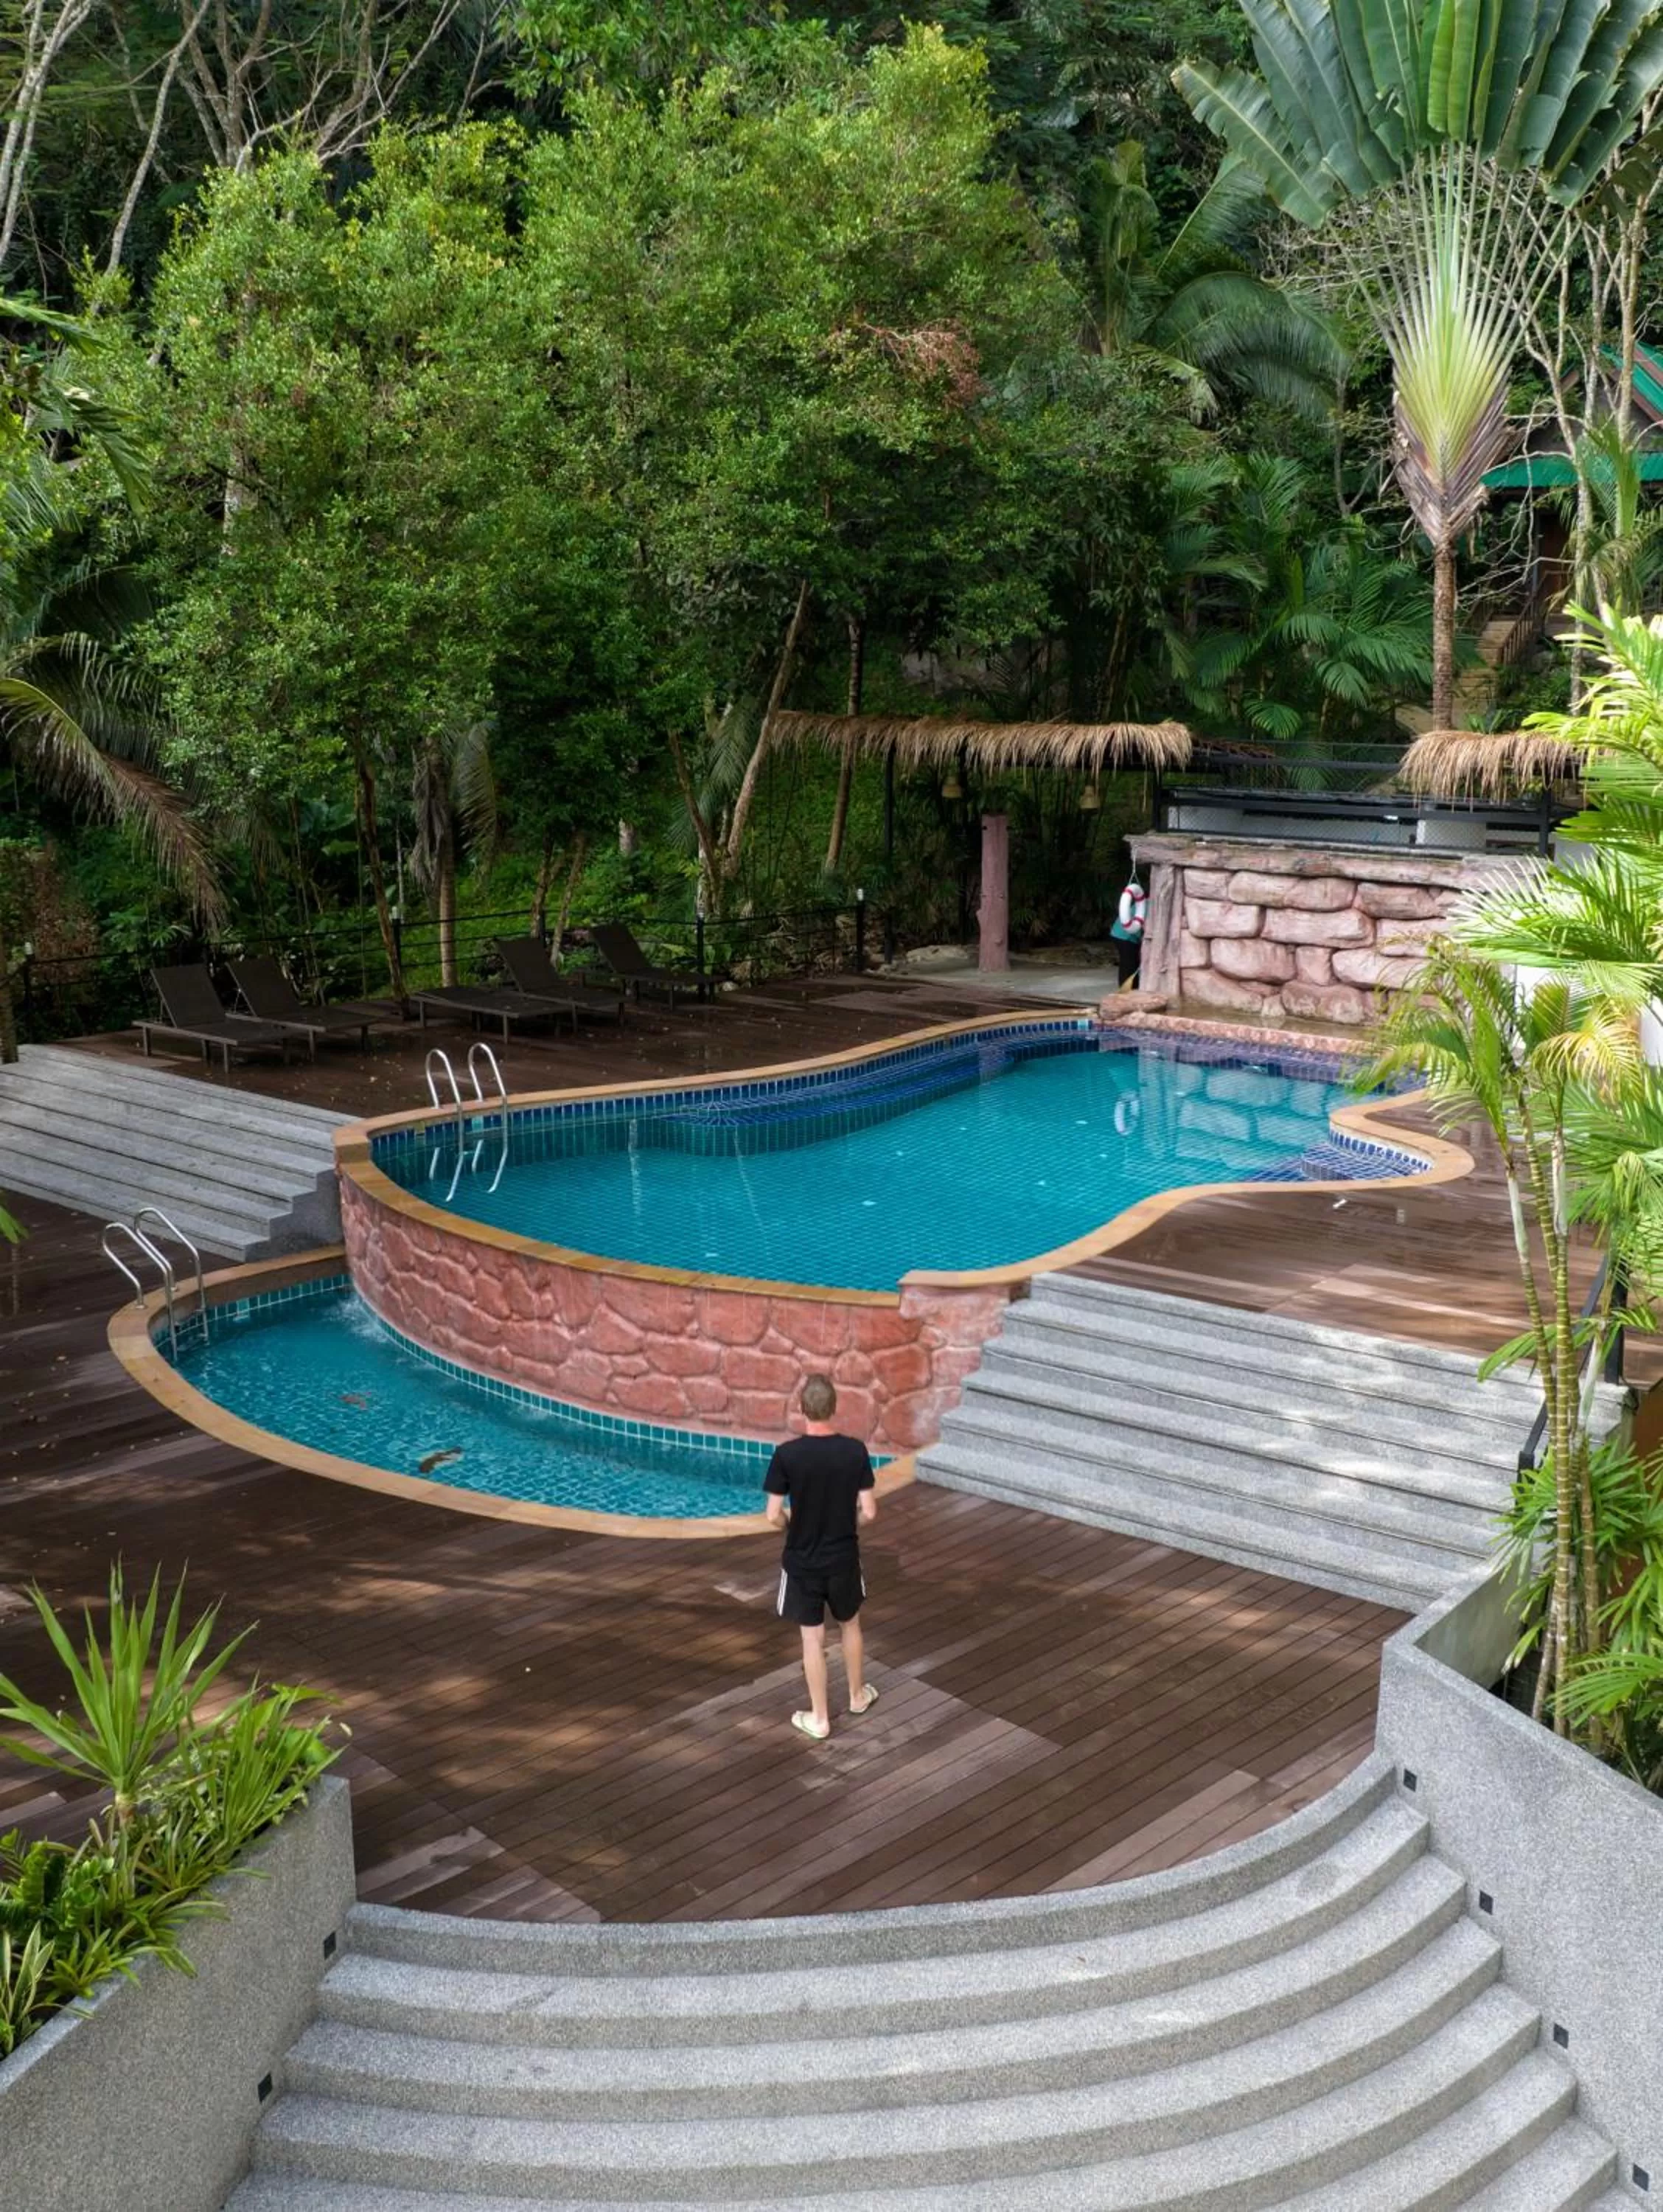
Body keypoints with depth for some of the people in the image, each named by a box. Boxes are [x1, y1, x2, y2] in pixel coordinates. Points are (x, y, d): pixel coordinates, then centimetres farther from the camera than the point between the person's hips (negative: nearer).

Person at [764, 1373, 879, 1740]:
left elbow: (774, 1516, -15)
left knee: (813, 1638, 11)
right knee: (850, 1625, 25)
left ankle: (819, 1718, 22)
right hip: (844, 1558, 2)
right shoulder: (855, 1451, -14)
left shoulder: (787, 1455, -19)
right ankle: (858, 1696, 42)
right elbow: (869, 1512, -10)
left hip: (802, 1561, -2)